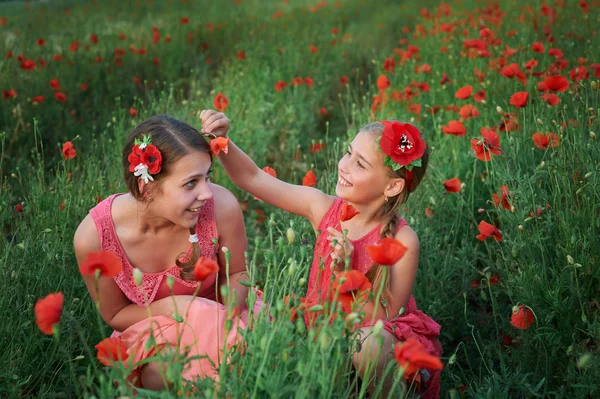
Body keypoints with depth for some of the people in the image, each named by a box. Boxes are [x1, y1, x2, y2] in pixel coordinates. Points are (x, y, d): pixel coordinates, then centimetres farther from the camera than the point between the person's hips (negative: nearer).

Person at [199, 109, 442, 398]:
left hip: (388, 340, -4)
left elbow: (384, 319, -18)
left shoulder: (402, 241, -20)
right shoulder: (324, 209, -9)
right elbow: (252, 178, -7)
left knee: (368, 344, -37)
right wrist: (221, 139, -22)